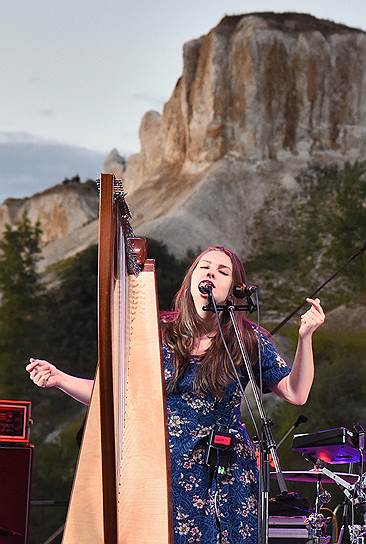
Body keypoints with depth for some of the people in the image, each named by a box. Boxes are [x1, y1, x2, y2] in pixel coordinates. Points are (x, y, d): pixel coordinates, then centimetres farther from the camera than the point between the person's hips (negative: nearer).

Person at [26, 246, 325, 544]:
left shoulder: (247, 339, -1)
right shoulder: (160, 335, 0)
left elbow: (296, 393, -5)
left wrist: (305, 337, -17)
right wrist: (59, 379, -7)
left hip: (226, 477, 0)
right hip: (167, 468, 1)